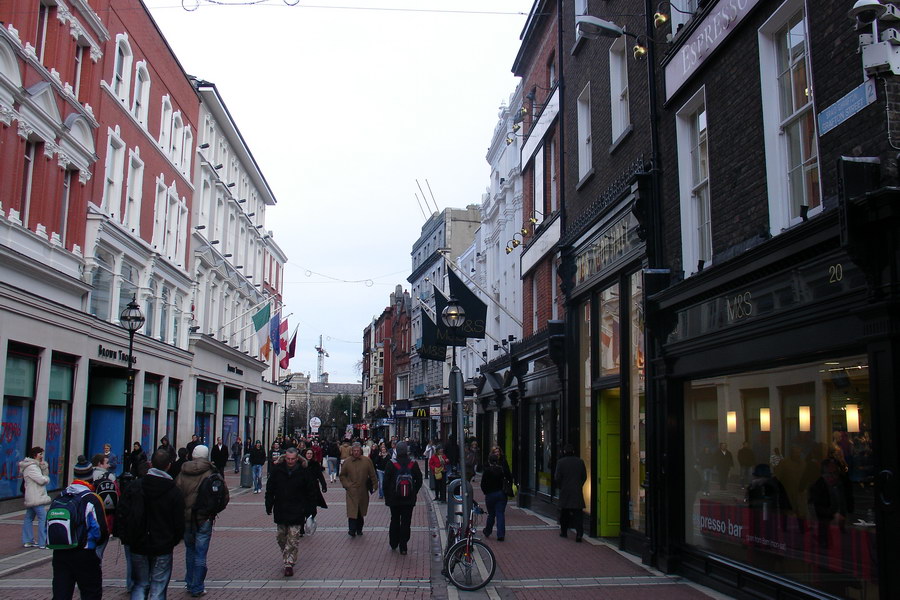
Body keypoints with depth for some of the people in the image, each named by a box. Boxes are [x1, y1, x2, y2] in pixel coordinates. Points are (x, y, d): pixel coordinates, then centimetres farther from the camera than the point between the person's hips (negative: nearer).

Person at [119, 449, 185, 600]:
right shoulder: (175, 492, -9)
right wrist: (172, 542, 10)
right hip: (163, 548, -2)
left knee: (140, 585, 16)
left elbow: (122, 514, -3)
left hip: (138, 547, 2)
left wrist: (128, 539, 9)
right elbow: (179, 524, -7)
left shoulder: (134, 487, -4)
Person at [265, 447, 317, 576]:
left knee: (293, 540, -5)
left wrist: (309, 510, -1)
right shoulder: (277, 470, 0)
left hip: (297, 512, -3)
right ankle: (286, 558, 30)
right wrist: (269, 506, 5)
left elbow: (311, 492, 1)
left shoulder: (304, 471, -6)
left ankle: (289, 563, 1)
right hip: (280, 511, 3)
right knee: (281, 538, 12)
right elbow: (270, 489, 8)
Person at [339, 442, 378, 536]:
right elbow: (342, 475, 11)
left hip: (363, 491, 1)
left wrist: (375, 486, 3)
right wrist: (346, 485, -1)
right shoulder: (347, 462, 1)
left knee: (361, 512, 11)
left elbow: (372, 475, 6)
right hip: (352, 491, -1)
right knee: (352, 510, -12)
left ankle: (359, 529, 23)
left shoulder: (367, 461, 1)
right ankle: (352, 530, -10)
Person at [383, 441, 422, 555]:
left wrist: (387, 496, 5)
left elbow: (386, 481, -6)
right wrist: (414, 493, 14)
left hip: (394, 499, 0)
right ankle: (403, 546, 3)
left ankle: (393, 544, 25)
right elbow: (419, 480, 3)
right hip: (409, 499, 0)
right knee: (406, 522, 5)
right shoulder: (413, 464, -4)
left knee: (394, 520, 16)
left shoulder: (391, 464, -9)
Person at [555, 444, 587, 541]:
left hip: (564, 491, -1)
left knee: (564, 513, 14)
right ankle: (579, 533, -15)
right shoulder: (580, 462, 2)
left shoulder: (560, 462, -6)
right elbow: (584, 476, 6)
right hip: (577, 492, 1)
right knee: (577, 513, -3)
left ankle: (564, 531, 23)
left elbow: (557, 477, -5)